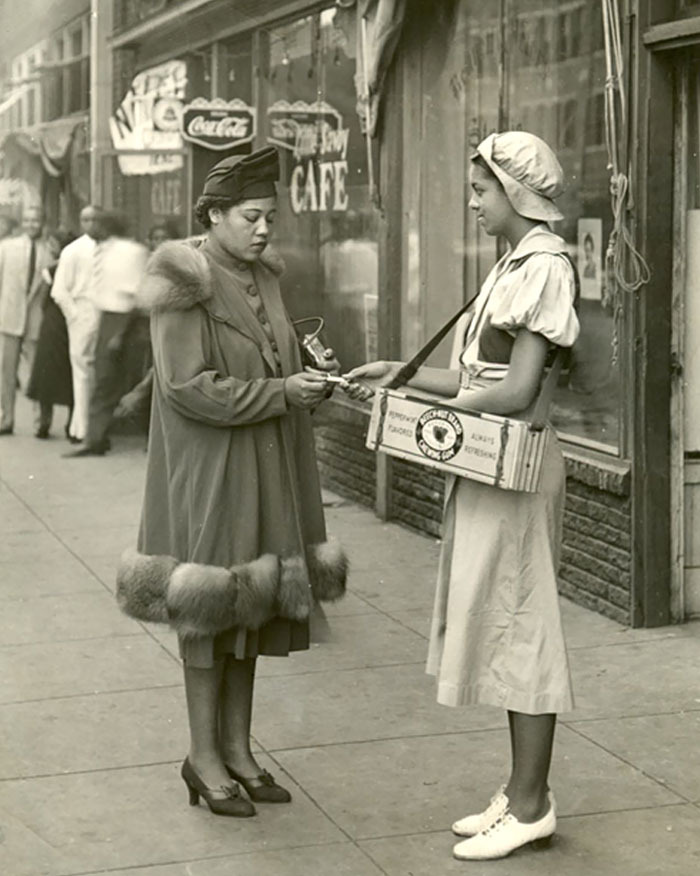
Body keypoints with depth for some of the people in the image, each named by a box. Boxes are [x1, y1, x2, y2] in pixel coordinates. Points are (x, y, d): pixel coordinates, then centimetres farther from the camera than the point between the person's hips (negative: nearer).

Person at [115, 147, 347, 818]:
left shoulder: (259, 277, 10)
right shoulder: (183, 283, -14)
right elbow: (187, 386, -21)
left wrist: (308, 380, -1)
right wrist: (281, 392, -20)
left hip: (265, 468, 8)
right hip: (208, 469, -8)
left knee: (251, 604, 12)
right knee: (210, 609, 1)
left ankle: (236, 747, 23)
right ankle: (204, 756, 13)